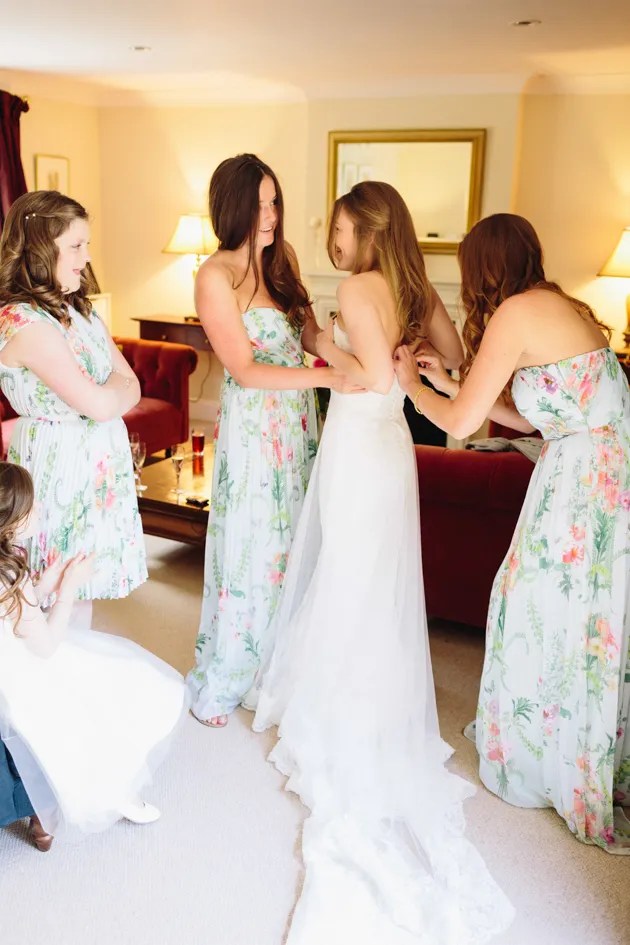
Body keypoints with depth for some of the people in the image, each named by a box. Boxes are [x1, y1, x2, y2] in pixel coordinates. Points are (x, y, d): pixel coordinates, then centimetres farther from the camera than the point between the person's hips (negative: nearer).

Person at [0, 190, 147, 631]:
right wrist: (115, 384, -1)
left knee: (86, 585, 17)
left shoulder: (80, 311, 10)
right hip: (59, 466, -8)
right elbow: (99, 404, -22)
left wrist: (104, 392, -14)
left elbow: (132, 390, 6)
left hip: (100, 464, 8)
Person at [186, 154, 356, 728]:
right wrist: (328, 376, -24)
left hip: (298, 424, 6)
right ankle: (221, 682, 25)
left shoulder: (283, 260, 7)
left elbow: (311, 336, 4)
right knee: (249, 548, 4)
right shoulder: (216, 277, -13)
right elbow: (245, 370, -18)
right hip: (253, 427, -6)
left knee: (291, 545, 14)